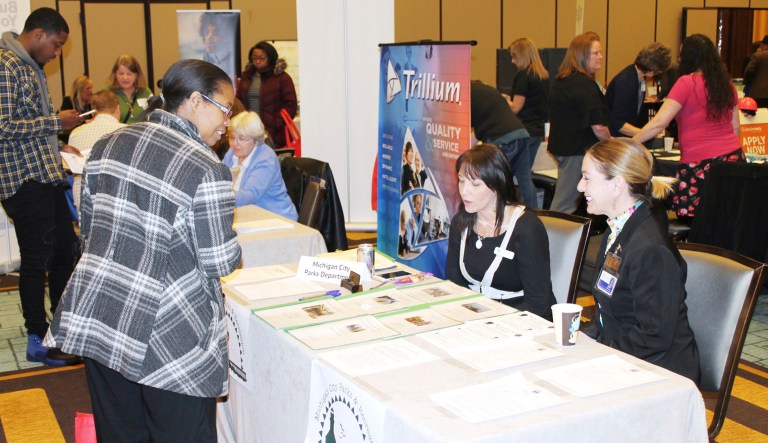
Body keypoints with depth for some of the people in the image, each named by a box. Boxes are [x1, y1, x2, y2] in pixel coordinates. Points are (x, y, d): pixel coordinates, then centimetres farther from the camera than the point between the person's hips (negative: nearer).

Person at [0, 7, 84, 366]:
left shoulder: (30, 67, 17)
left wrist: (57, 146, 13)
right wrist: (57, 121, -17)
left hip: (46, 175, 10)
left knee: (65, 248, 16)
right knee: (36, 259, -1)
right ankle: (38, 342, 12)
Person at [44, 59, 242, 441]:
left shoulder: (107, 145, 6)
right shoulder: (205, 169, -15)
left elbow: (88, 228, 14)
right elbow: (219, 262, -12)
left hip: (93, 320, 7)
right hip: (167, 338, -6)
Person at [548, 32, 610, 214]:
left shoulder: (561, 80, 13)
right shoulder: (584, 84, -17)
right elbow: (597, 127, -21)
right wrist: (610, 142, 0)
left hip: (561, 145, 10)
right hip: (577, 151, -10)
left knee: (564, 201, 15)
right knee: (565, 205, -4)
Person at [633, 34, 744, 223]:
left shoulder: (687, 82, -8)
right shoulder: (727, 83, 12)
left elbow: (659, 122, -13)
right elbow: (735, 126, 19)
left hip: (701, 164, -7)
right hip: (733, 158, 7)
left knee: (692, 221, -1)